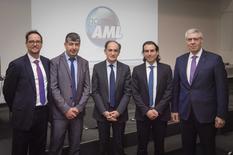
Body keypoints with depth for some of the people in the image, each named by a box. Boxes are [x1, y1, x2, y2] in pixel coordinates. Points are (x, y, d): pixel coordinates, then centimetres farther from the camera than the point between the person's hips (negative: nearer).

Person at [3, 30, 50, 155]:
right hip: (24, 115, -5)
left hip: (43, 113, 5)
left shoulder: (47, 62, 5)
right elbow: (7, 91, -3)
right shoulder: (17, 64, -11)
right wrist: (17, 109, 6)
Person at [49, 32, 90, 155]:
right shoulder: (55, 62, -4)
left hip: (78, 111, 3)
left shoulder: (84, 63, 7)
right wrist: (66, 109, -13)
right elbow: (53, 88, -9)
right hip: (60, 112, -3)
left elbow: (86, 88, 5)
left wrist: (78, 108, -6)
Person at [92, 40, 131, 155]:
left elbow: (127, 92, -3)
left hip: (119, 113, 0)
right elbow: (95, 92, -4)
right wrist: (104, 111, -13)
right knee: (103, 143, 10)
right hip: (102, 113, 0)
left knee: (118, 143, 7)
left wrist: (118, 111, -13)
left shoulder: (125, 68, 0)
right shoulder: (97, 68, -2)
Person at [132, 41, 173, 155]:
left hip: (161, 114, 0)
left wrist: (158, 110, -12)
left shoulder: (166, 69, 1)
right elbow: (135, 93, -3)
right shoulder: (137, 70, 1)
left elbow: (169, 91, -4)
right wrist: (146, 110, -12)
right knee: (142, 145, 7)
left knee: (159, 144, 11)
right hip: (143, 114, 0)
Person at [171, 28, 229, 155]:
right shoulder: (180, 60, 6)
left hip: (206, 113, -3)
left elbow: (222, 88, -8)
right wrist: (174, 109, 8)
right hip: (185, 112, 4)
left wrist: (221, 114, -10)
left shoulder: (215, 59, -7)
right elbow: (176, 87, 9)